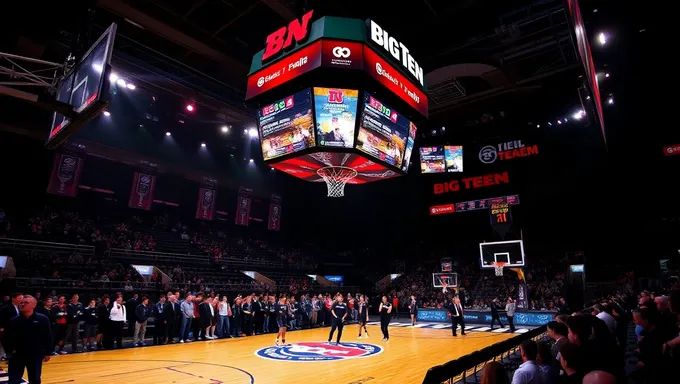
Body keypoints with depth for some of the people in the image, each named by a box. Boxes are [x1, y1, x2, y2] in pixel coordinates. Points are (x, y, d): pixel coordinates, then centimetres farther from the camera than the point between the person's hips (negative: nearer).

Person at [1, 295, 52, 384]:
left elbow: (48, 337, -3)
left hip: (36, 356, -1)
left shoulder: (42, 319, -9)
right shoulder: (13, 321, -6)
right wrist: (8, 351, -5)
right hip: (17, 356, 1)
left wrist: (48, 353, -1)